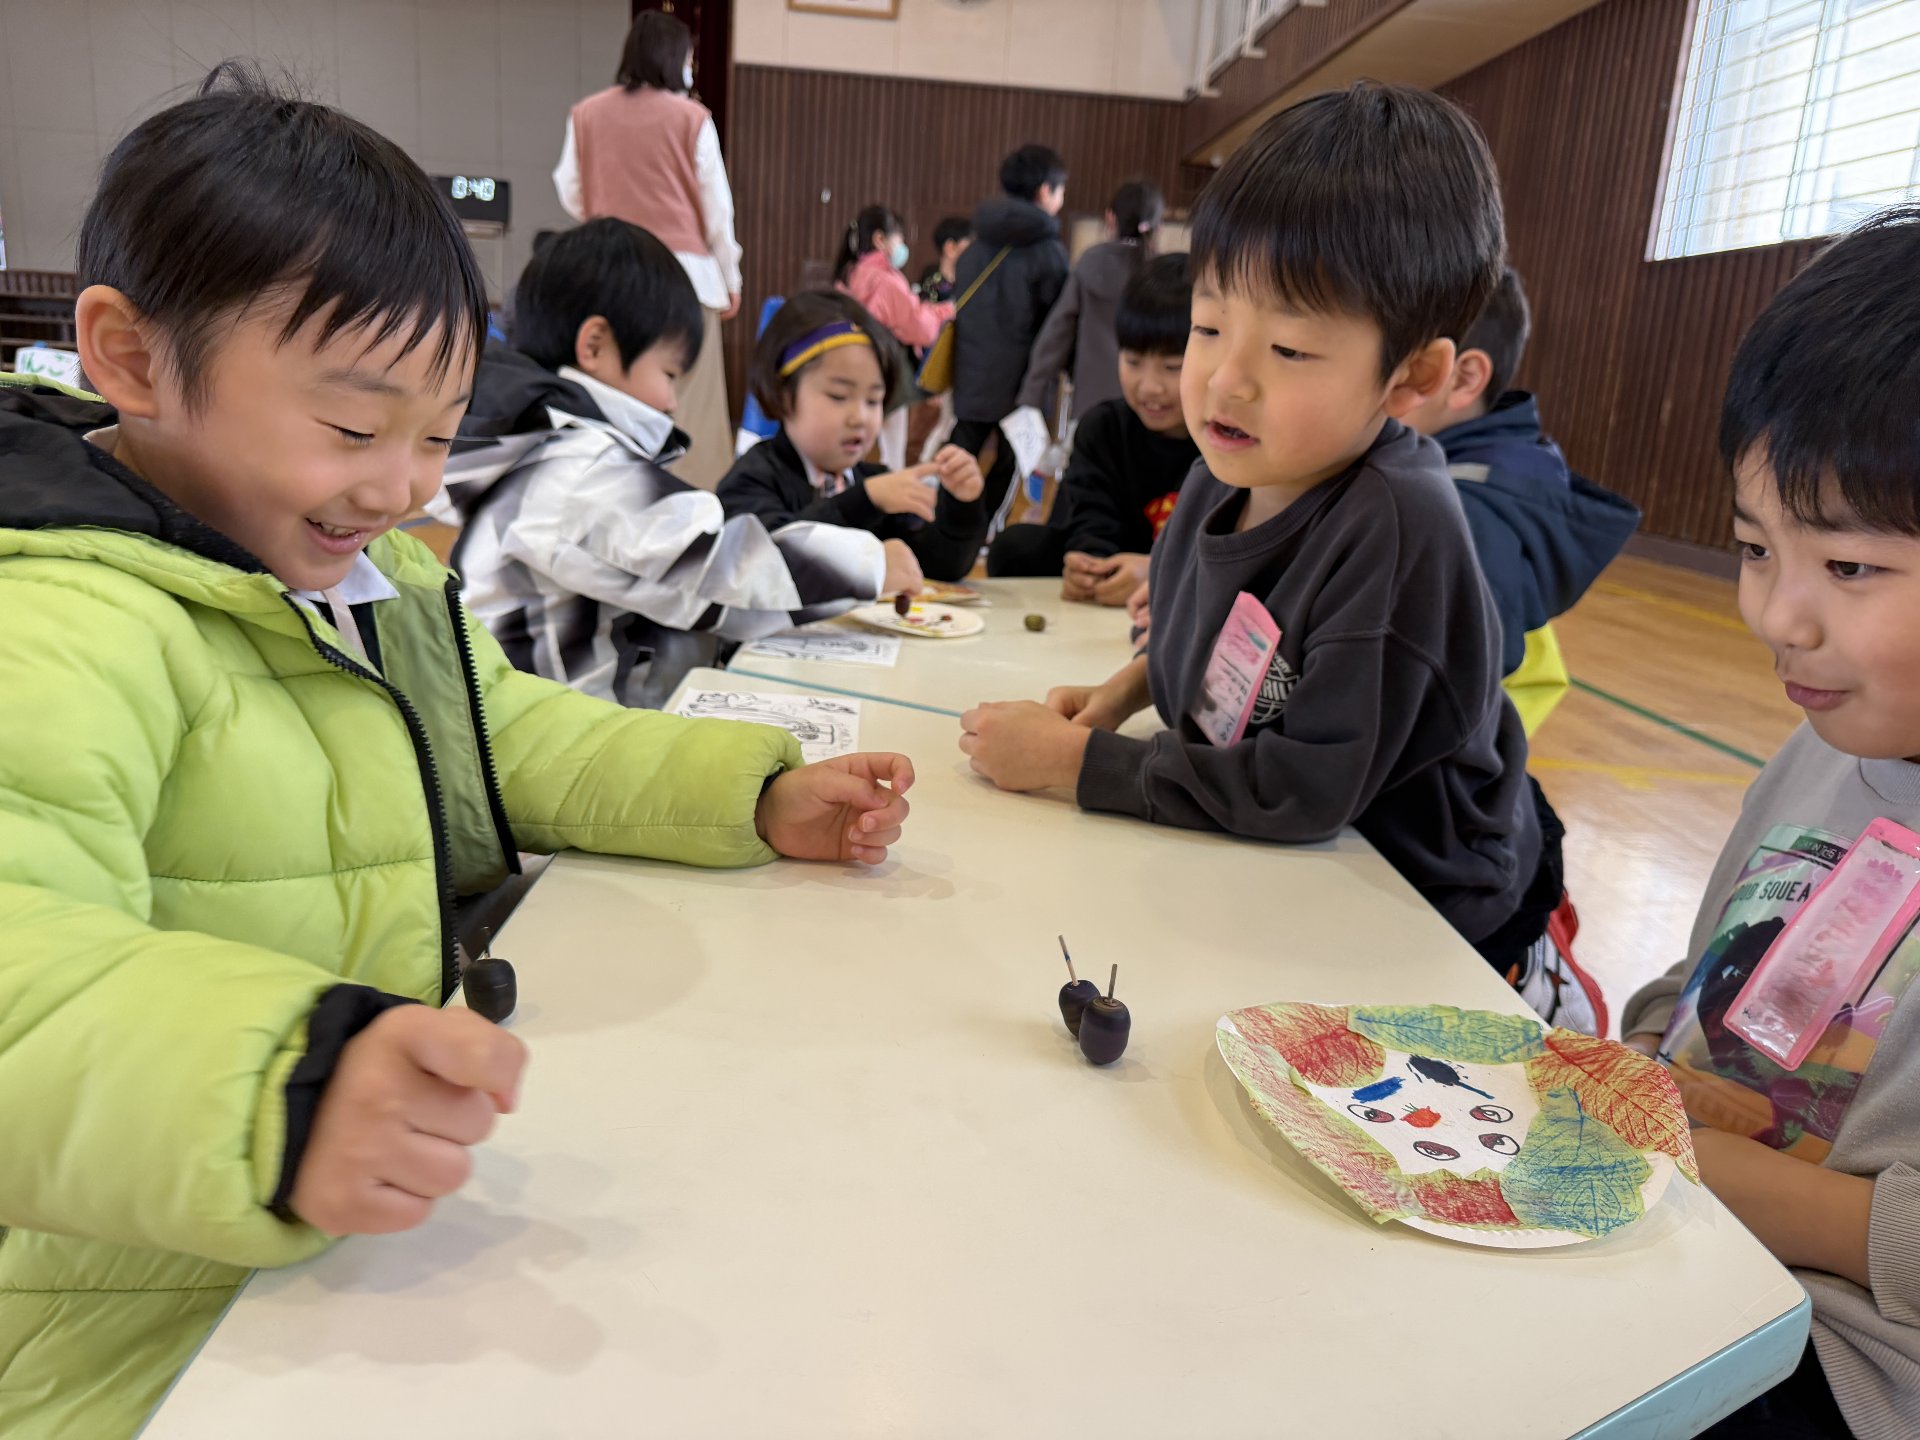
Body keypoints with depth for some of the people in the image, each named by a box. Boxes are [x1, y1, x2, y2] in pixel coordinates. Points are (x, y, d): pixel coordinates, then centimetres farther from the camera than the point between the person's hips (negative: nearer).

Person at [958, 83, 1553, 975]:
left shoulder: (1398, 525, -26)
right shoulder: (1225, 476, -4)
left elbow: (1308, 789, -27)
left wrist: (1072, 758, -21)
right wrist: (1125, 691, -1)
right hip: (1267, 883, 7)